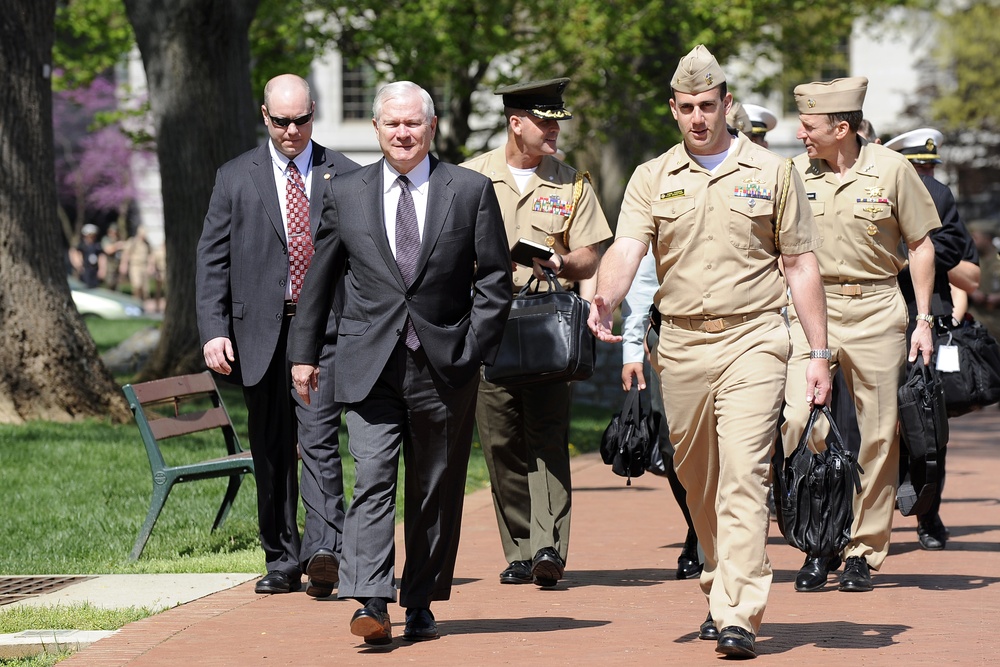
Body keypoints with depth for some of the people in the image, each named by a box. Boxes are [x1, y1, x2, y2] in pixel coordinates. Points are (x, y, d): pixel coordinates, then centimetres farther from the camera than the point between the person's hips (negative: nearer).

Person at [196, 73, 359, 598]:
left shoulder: (344, 176, 7)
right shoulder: (236, 178, 8)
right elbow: (212, 260, 5)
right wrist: (213, 329, -6)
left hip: (325, 327, -2)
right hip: (261, 330, 2)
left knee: (319, 440, -15)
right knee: (271, 452, 7)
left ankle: (324, 553, -23)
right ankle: (281, 561, 15)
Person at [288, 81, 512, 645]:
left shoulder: (471, 191, 3)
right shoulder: (346, 193, 7)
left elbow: (496, 279, 4)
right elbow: (319, 280, 14)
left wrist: (474, 351, -5)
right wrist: (304, 353, 13)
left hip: (444, 366, 0)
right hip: (370, 365, 0)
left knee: (436, 493, 6)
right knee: (373, 481, -13)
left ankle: (421, 606, 17)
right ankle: (372, 604, -20)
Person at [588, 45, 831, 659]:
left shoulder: (771, 173, 5)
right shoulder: (652, 178, 8)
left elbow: (800, 266, 6)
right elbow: (626, 249, -7)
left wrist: (819, 355, 0)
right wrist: (606, 301, -29)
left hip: (752, 338, -3)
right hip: (680, 344, 3)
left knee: (743, 474, -15)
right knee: (697, 480, 13)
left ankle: (738, 617, -19)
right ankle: (721, 590, 32)